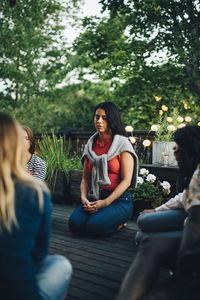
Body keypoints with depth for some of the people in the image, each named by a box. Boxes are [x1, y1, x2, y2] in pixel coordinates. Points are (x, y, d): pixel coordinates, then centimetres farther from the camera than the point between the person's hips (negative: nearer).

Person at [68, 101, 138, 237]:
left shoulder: (122, 144, -3)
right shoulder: (91, 145, 13)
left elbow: (126, 180, -9)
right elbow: (85, 178, 12)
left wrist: (105, 202, -18)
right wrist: (84, 198, -8)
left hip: (118, 199, -4)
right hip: (94, 197, 5)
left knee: (94, 226, -28)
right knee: (75, 224, -21)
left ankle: (118, 222, 4)